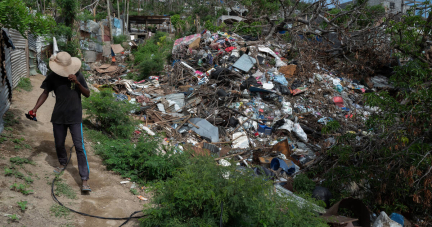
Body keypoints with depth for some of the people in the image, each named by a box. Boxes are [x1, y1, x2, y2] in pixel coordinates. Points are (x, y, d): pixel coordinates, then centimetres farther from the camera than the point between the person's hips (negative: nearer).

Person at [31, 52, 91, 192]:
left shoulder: (78, 75, -6)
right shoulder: (52, 77, -2)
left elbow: (87, 94, -5)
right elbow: (45, 93, 4)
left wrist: (77, 83, -21)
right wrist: (35, 108, -9)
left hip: (75, 117, -3)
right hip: (58, 117, 3)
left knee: (79, 147, -8)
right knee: (59, 144, 17)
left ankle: (85, 180, -8)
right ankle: (63, 163, 49)